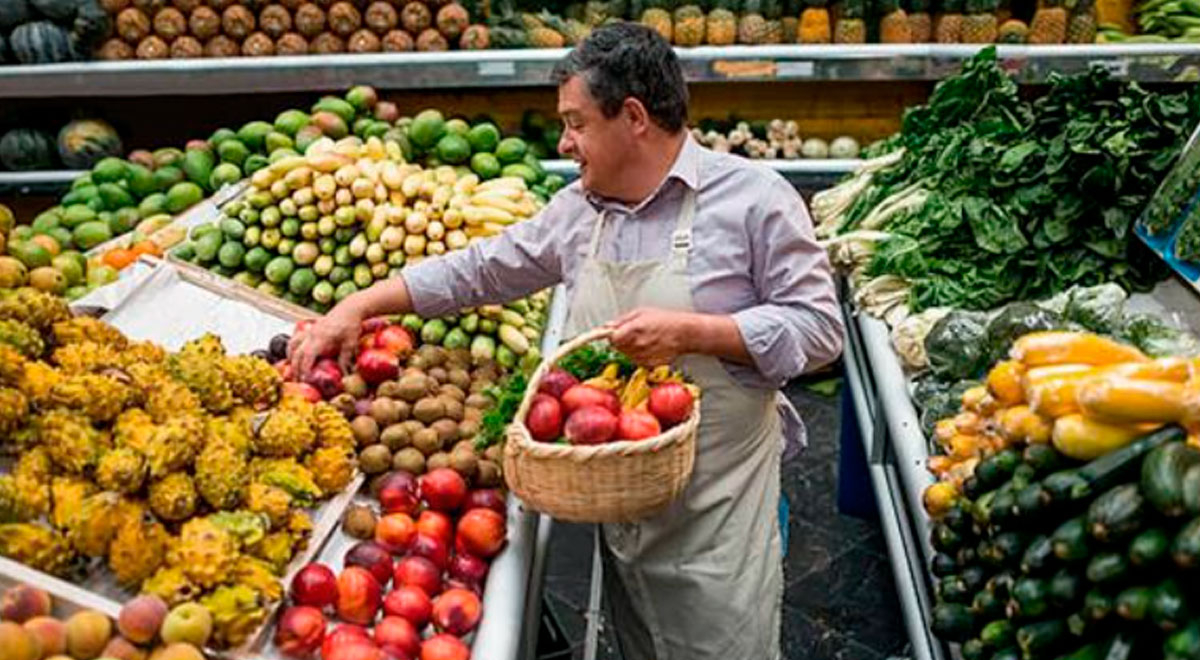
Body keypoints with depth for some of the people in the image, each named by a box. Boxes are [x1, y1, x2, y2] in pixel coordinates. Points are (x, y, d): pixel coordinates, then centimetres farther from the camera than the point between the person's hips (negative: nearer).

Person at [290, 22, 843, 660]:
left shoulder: (754, 196, -10)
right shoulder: (575, 210, 6)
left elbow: (818, 327, -11)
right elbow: (478, 269, 14)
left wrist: (688, 331, -22)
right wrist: (358, 305, 10)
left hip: (718, 509, -5)